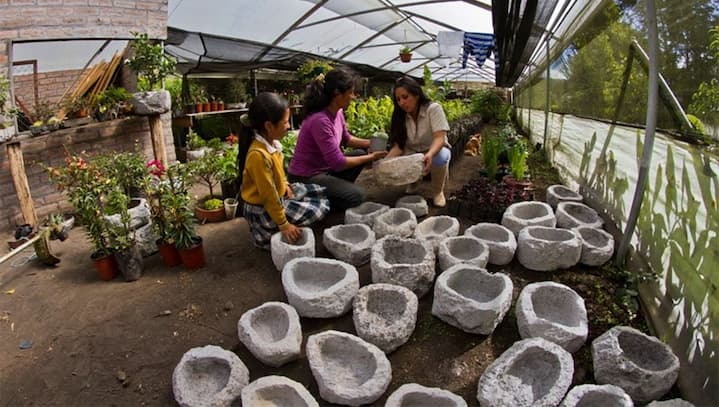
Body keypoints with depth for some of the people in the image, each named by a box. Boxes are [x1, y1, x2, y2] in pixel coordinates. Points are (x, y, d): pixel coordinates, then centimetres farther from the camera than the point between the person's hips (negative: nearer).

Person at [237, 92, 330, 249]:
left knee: (319, 193, 13)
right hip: (264, 209, -9)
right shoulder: (258, 155, -33)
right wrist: (284, 225, -20)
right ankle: (265, 231, 3)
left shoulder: (271, 142, -6)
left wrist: (285, 185, 3)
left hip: (278, 193, 9)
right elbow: (269, 196, -27)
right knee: (319, 209, -5)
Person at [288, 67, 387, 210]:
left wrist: (370, 144, 1)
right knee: (359, 196, -15)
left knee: (361, 153, 8)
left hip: (325, 168, 9)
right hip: (306, 178, -9)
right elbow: (337, 163, -26)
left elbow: (345, 139, 16)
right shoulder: (320, 120, -29)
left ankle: (339, 189, 14)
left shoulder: (337, 112, -3)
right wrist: (371, 157, -15)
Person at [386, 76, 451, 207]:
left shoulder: (433, 108, -20)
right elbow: (398, 145, -13)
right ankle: (413, 182, 10)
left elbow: (440, 138, -30)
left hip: (435, 150, -3)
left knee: (440, 157, -39)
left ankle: (438, 191, -9)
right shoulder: (400, 116, -8)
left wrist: (429, 154, -52)